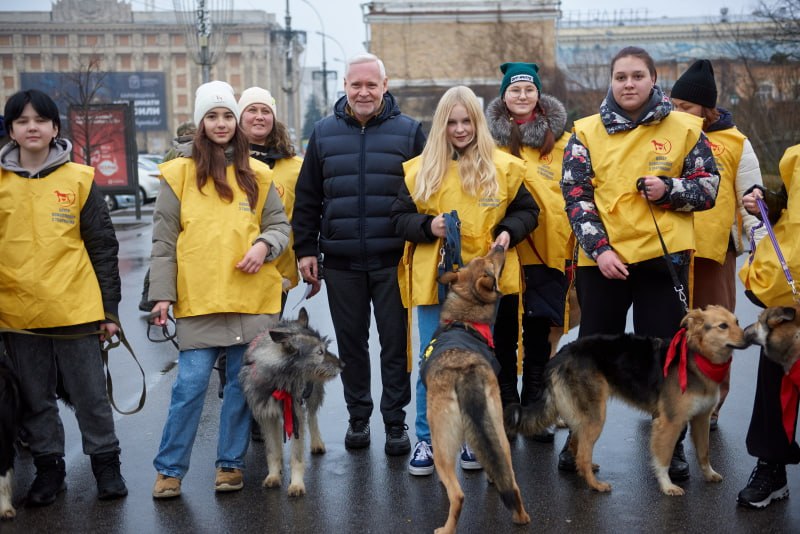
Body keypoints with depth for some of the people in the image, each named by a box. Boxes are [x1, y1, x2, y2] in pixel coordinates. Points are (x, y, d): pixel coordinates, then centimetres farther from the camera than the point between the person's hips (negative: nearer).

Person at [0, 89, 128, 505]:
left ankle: (106, 463, 20)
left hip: (76, 310, -2)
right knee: (35, 399, 11)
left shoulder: (79, 179, 1)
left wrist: (109, 309, 1)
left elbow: (103, 247, 2)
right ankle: (48, 467, 25)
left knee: (90, 394, 6)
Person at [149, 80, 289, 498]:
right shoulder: (179, 174, 3)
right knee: (190, 384, -3)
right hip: (198, 300, -2)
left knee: (242, 383, 7)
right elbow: (164, 239, 3)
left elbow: (280, 224, 13)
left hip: (252, 298, 2)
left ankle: (231, 463, 21)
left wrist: (264, 245, -9)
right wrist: (162, 293, -4)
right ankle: (169, 468, 10)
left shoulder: (256, 174, 9)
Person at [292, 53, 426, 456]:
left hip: (393, 260, -2)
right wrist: (305, 249, 5)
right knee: (350, 343, 11)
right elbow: (307, 197, 10)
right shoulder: (324, 133, 8)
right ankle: (358, 416, 25)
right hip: (341, 261, 2)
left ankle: (395, 422, 15)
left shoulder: (408, 131, 2)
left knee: (395, 343, 3)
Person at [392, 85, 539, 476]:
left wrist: (508, 231, -8)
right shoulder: (421, 169, 4)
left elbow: (526, 210, 11)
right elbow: (400, 217, 5)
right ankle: (426, 440, 14)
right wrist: (428, 226, -14)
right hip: (433, 279, 0)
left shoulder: (503, 167, 4)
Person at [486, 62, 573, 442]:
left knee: (539, 328, 6)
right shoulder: (490, 137, 6)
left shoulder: (560, 137, 7)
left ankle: (534, 409, 17)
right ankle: (505, 408, 17)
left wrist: (574, 243, -3)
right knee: (503, 328, 5)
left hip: (547, 247, 0)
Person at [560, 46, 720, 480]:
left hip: (664, 257, 0)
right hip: (602, 259, 0)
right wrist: (599, 248, -13)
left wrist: (669, 189, -14)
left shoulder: (683, 128, 3)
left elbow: (709, 185, 6)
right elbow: (576, 196, -1)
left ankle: (671, 444, 22)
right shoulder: (587, 132, 3)